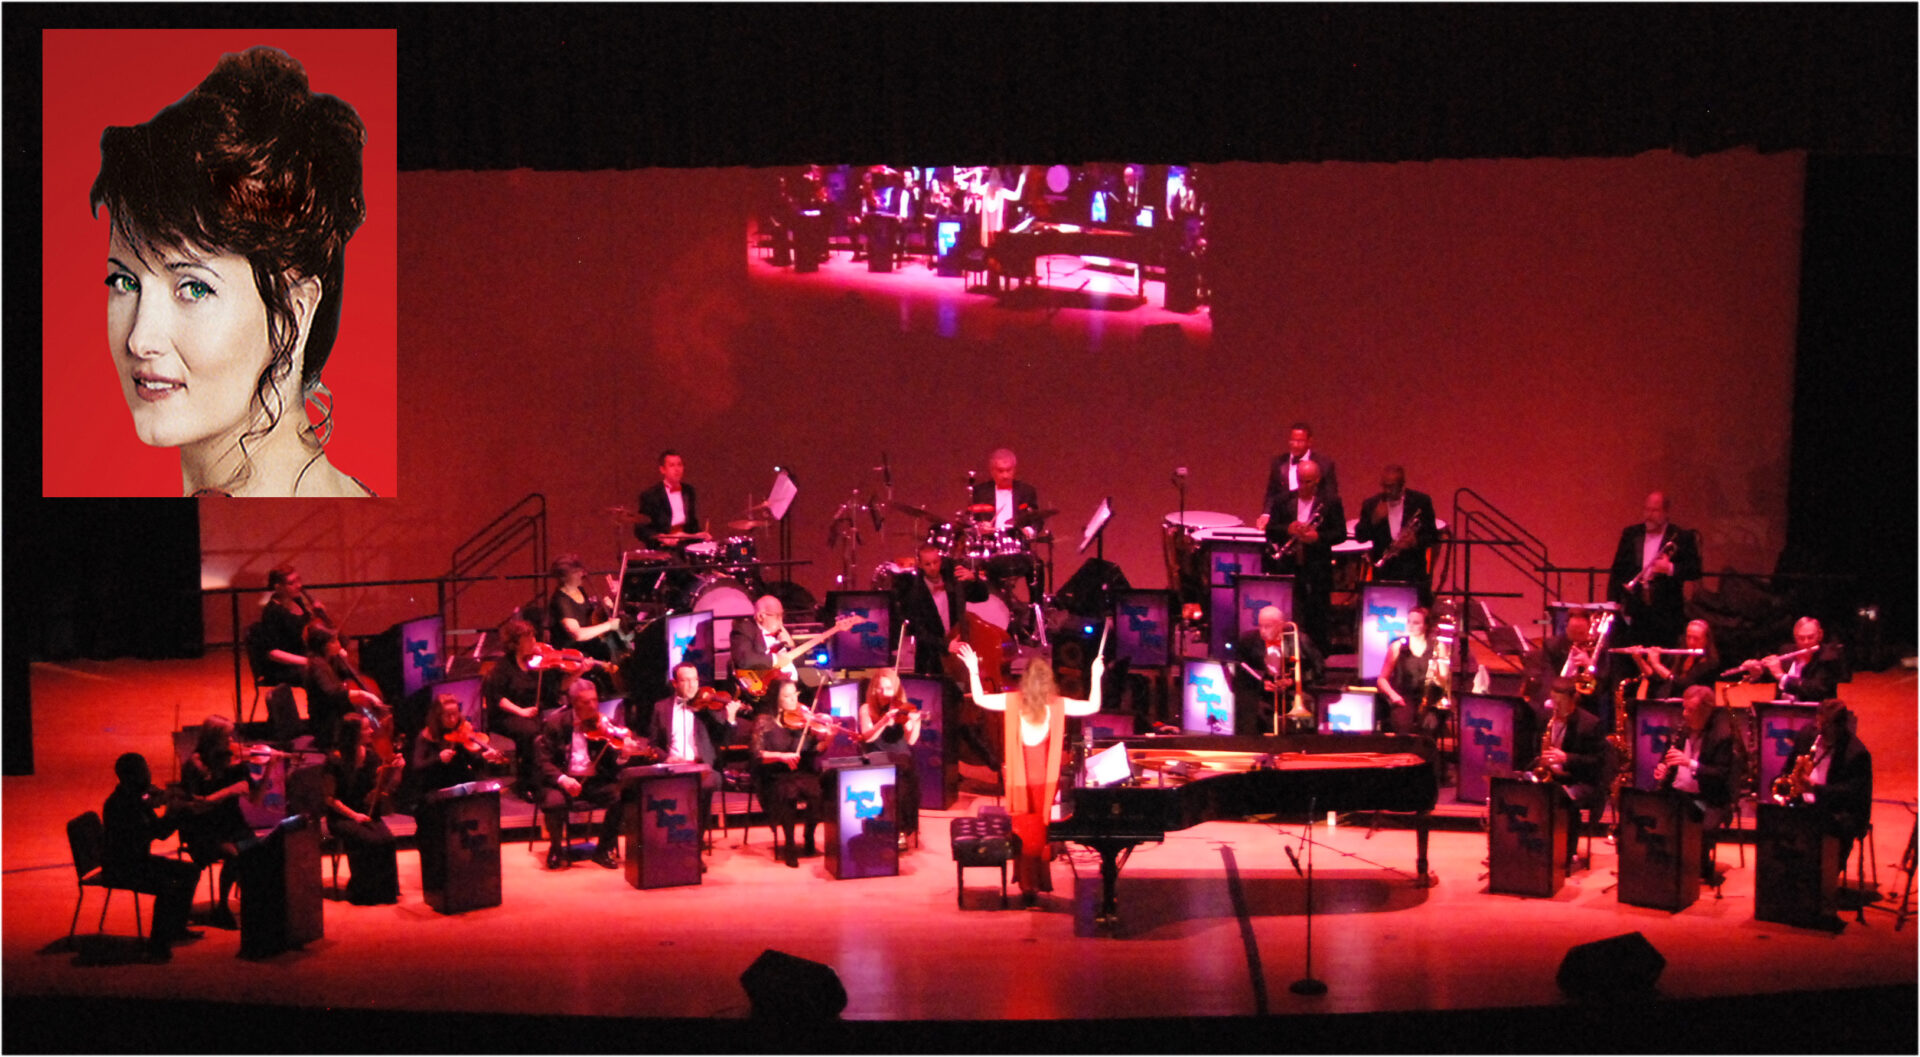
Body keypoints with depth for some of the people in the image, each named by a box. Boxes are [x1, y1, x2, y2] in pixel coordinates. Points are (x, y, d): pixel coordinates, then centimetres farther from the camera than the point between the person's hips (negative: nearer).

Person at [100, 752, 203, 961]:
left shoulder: (139, 798, 7)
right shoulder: (118, 803, -20)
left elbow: (161, 832, 9)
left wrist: (176, 812, -6)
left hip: (140, 860, 10)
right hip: (121, 868, -10)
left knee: (191, 872, 9)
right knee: (167, 887, -30)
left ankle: (177, 928, 21)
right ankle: (158, 946, -23)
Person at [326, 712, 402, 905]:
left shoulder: (371, 756, 7)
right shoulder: (335, 761, -8)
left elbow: (385, 788, 6)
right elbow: (330, 797, -8)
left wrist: (396, 770, -12)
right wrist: (353, 815, -17)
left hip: (368, 813, 4)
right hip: (341, 817, -4)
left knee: (386, 838, -26)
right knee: (368, 840, -31)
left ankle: (385, 891, -14)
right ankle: (364, 893, -17)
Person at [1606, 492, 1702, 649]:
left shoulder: (1681, 538, 1)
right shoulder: (1631, 534, 11)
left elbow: (1694, 572, -2)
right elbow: (1617, 570, 12)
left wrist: (1671, 569, -18)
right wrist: (1613, 602, 5)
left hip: (1666, 611, -3)